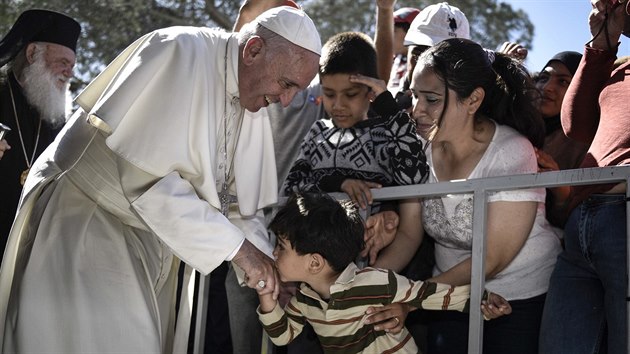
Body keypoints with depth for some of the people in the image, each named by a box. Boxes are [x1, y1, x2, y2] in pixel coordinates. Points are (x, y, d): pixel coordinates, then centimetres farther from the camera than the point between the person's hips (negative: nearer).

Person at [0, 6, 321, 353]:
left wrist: (268, 268, -7)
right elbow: (147, 177, -29)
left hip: (151, 240, 8)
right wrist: (235, 245, -25)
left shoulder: (253, 104, 2)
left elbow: (238, 201, 8)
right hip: (84, 223, -7)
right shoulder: (181, 53, -22)